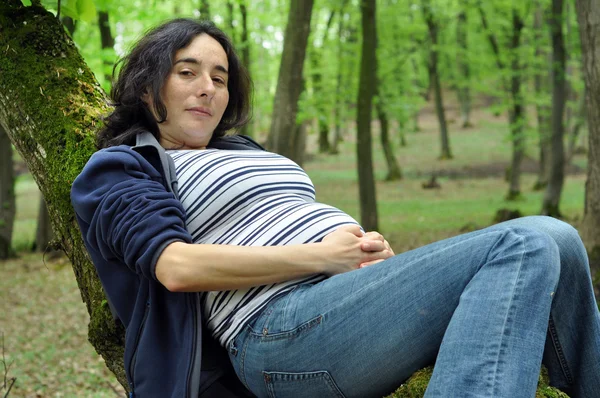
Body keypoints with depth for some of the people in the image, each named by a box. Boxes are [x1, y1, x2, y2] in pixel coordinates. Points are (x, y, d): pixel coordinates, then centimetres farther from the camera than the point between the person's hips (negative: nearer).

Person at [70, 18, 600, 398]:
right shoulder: (120, 168, 8)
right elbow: (177, 266, -10)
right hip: (280, 327, -8)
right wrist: (319, 256, -14)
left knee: (552, 242, -8)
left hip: (356, 301, 8)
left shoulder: (243, 152, 31)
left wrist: (373, 252, 1)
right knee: (524, 247, -22)